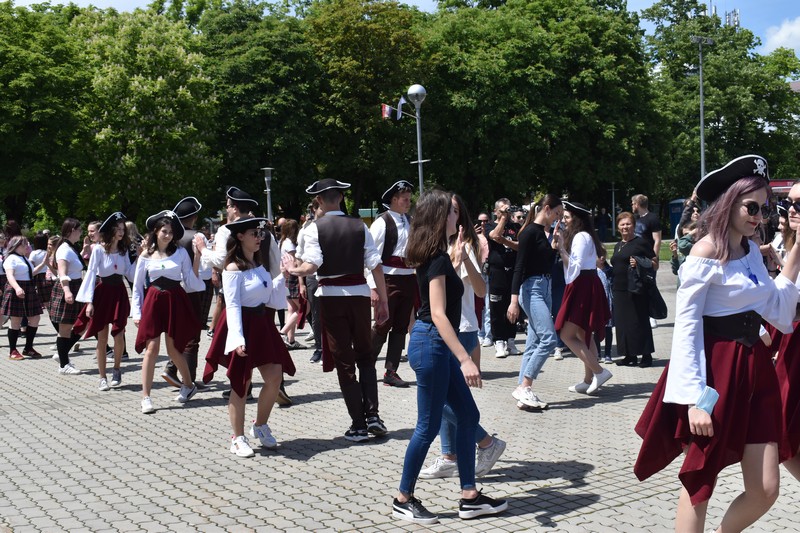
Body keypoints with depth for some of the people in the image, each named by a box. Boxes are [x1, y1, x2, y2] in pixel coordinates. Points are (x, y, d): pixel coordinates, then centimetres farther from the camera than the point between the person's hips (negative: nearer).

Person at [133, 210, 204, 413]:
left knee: (173, 348, 6)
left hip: (175, 302, 0)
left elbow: (191, 281, 0)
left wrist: (197, 257, -6)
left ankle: (188, 384, 31)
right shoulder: (146, 256, 4)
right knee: (151, 348, -7)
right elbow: (137, 286, 8)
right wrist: (137, 312, 4)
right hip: (153, 302, 0)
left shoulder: (180, 253, 2)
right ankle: (146, 397, -3)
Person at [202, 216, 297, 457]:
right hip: (243, 328, -7)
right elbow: (232, 305, -18)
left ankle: (260, 425, 23)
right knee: (241, 383, 1)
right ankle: (238, 439, 13)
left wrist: (283, 277, 3)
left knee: (275, 377, 3)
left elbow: (271, 299, 13)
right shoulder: (234, 268, -12)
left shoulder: (259, 265, 11)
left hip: (262, 325, 7)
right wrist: (238, 339, -26)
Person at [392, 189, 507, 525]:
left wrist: (456, 259, 27)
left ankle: (470, 498, 17)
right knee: (429, 425, -1)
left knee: (468, 416, 11)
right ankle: (403, 500, 12)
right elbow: (438, 314, -24)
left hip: (438, 345, 10)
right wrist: (465, 359, -29)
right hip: (431, 344, -10)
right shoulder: (437, 259, -17)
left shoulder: (435, 257, 11)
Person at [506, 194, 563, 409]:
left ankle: (524, 390, 11)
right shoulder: (530, 232, -11)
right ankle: (523, 387, -10)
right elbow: (519, 267, -18)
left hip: (544, 288, 10)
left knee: (534, 343, 8)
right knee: (549, 338, -15)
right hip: (532, 288, -10)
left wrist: (555, 246, 12)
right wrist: (514, 300, -23)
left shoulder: (542, 233, 15)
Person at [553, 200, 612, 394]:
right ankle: (589, 379, 17)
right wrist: (560, 247, 5)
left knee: (567, 334, -10)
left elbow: (574, 266, -19)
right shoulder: (583, 236, 18)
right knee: (583, 335, 13)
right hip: (585, 287, 11)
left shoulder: (580, 237, -13)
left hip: (583, 288, -11)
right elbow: (573, 264, 12)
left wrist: (561, 248, -18)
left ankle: (599, 371, -12)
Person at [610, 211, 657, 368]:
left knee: (639, 321, -5)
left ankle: (646, 355, 3)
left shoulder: (641, 242, -3)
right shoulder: (618, 246, 19)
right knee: (622, 322, 7)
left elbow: (653, 263, -4)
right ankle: (630, 355, 14)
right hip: (620, 289, 7)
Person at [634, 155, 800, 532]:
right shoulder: (706, 251, -11)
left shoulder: (752, 251, 11)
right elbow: (685, 326, -15)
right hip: (715, 370, -7)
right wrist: (695, 397, -20)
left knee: (765, 490, 6)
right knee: (699, 482, 5)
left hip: (753, 367, 7)